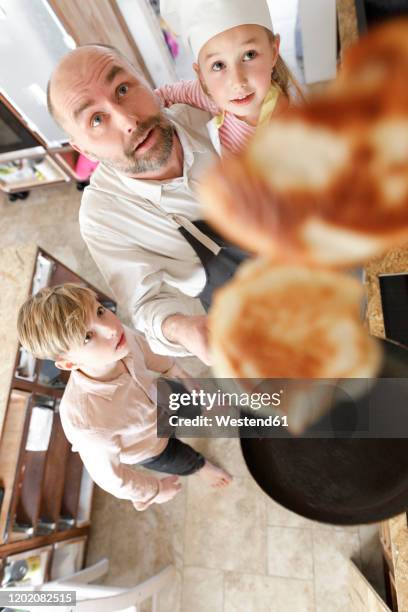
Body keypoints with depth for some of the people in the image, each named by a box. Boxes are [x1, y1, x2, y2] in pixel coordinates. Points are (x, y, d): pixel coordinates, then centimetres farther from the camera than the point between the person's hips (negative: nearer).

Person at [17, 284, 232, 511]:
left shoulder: (122, 337, -37)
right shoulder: (85, 421, -49)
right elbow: (108, 474, -28)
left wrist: (173, 369, 9)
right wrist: (154, 491, -10)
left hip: (158, 400, 3)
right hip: (149, 448, -3)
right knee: (186, 461, 27)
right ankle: (201, 466, 64)